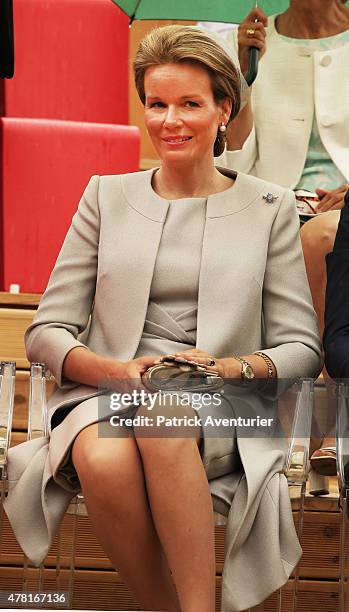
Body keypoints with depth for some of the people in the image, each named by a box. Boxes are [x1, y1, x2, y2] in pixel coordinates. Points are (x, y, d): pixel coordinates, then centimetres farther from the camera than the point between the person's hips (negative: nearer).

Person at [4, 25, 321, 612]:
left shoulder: (269, 207, 11)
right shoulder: (107, 196, 14)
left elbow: (301, 348, 7)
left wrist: (229, 368, -14)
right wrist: (122, 370, -12)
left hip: (220, 415, -1)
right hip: (105, 392, 1)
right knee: (105, 461, -35)